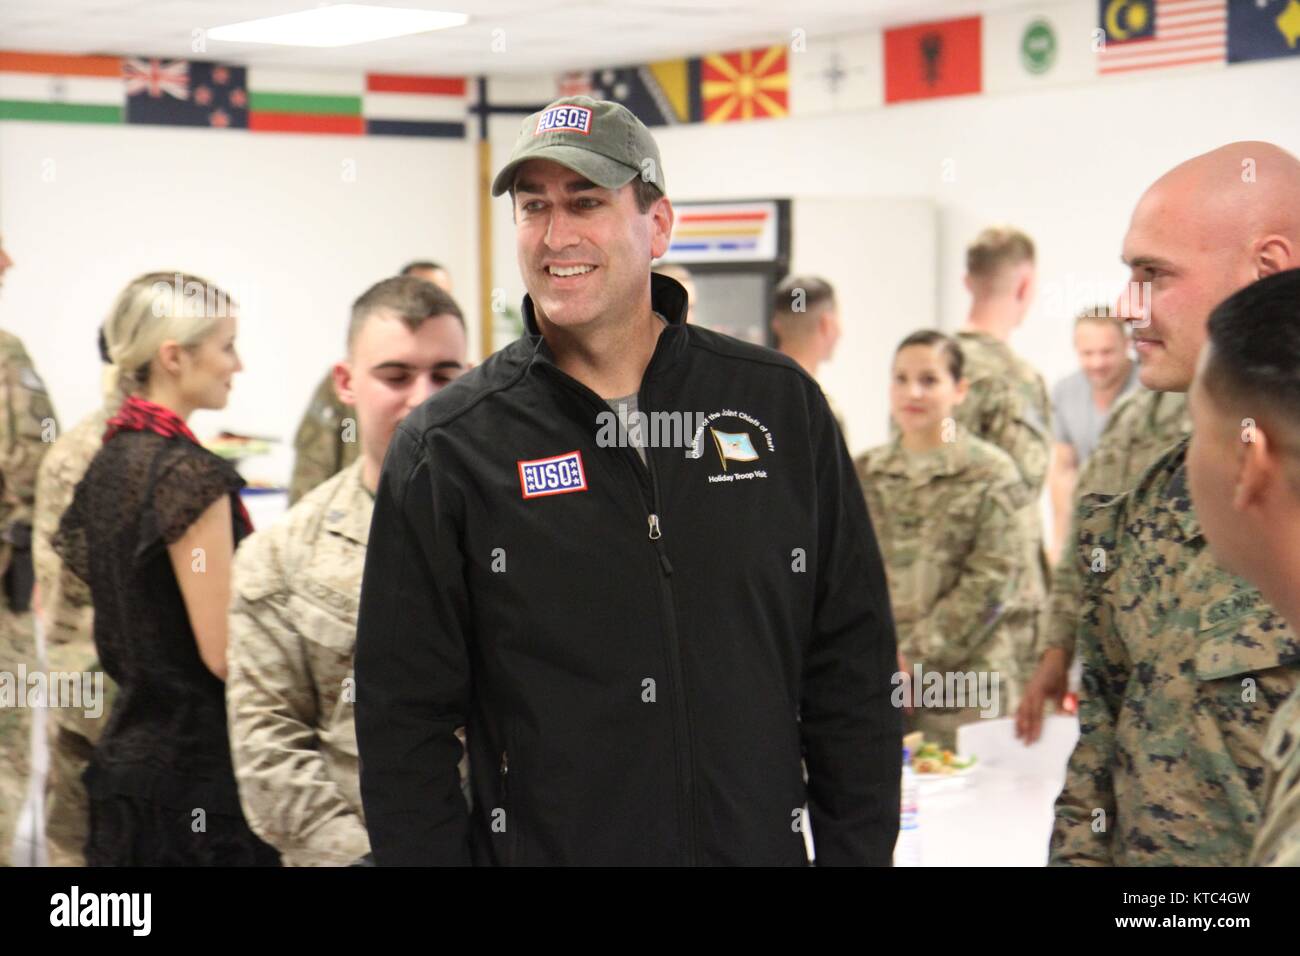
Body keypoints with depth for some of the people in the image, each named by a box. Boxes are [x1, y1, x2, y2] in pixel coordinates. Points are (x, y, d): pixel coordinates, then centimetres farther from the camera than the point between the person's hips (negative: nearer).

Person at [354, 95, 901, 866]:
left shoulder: (783, 407, 2)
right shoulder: (444, 449, -3)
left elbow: (853, 672, 5)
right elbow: (404, 724, -3)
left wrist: (857, 851, -1)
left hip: (764, 841, 2)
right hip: (536, 846, -1)